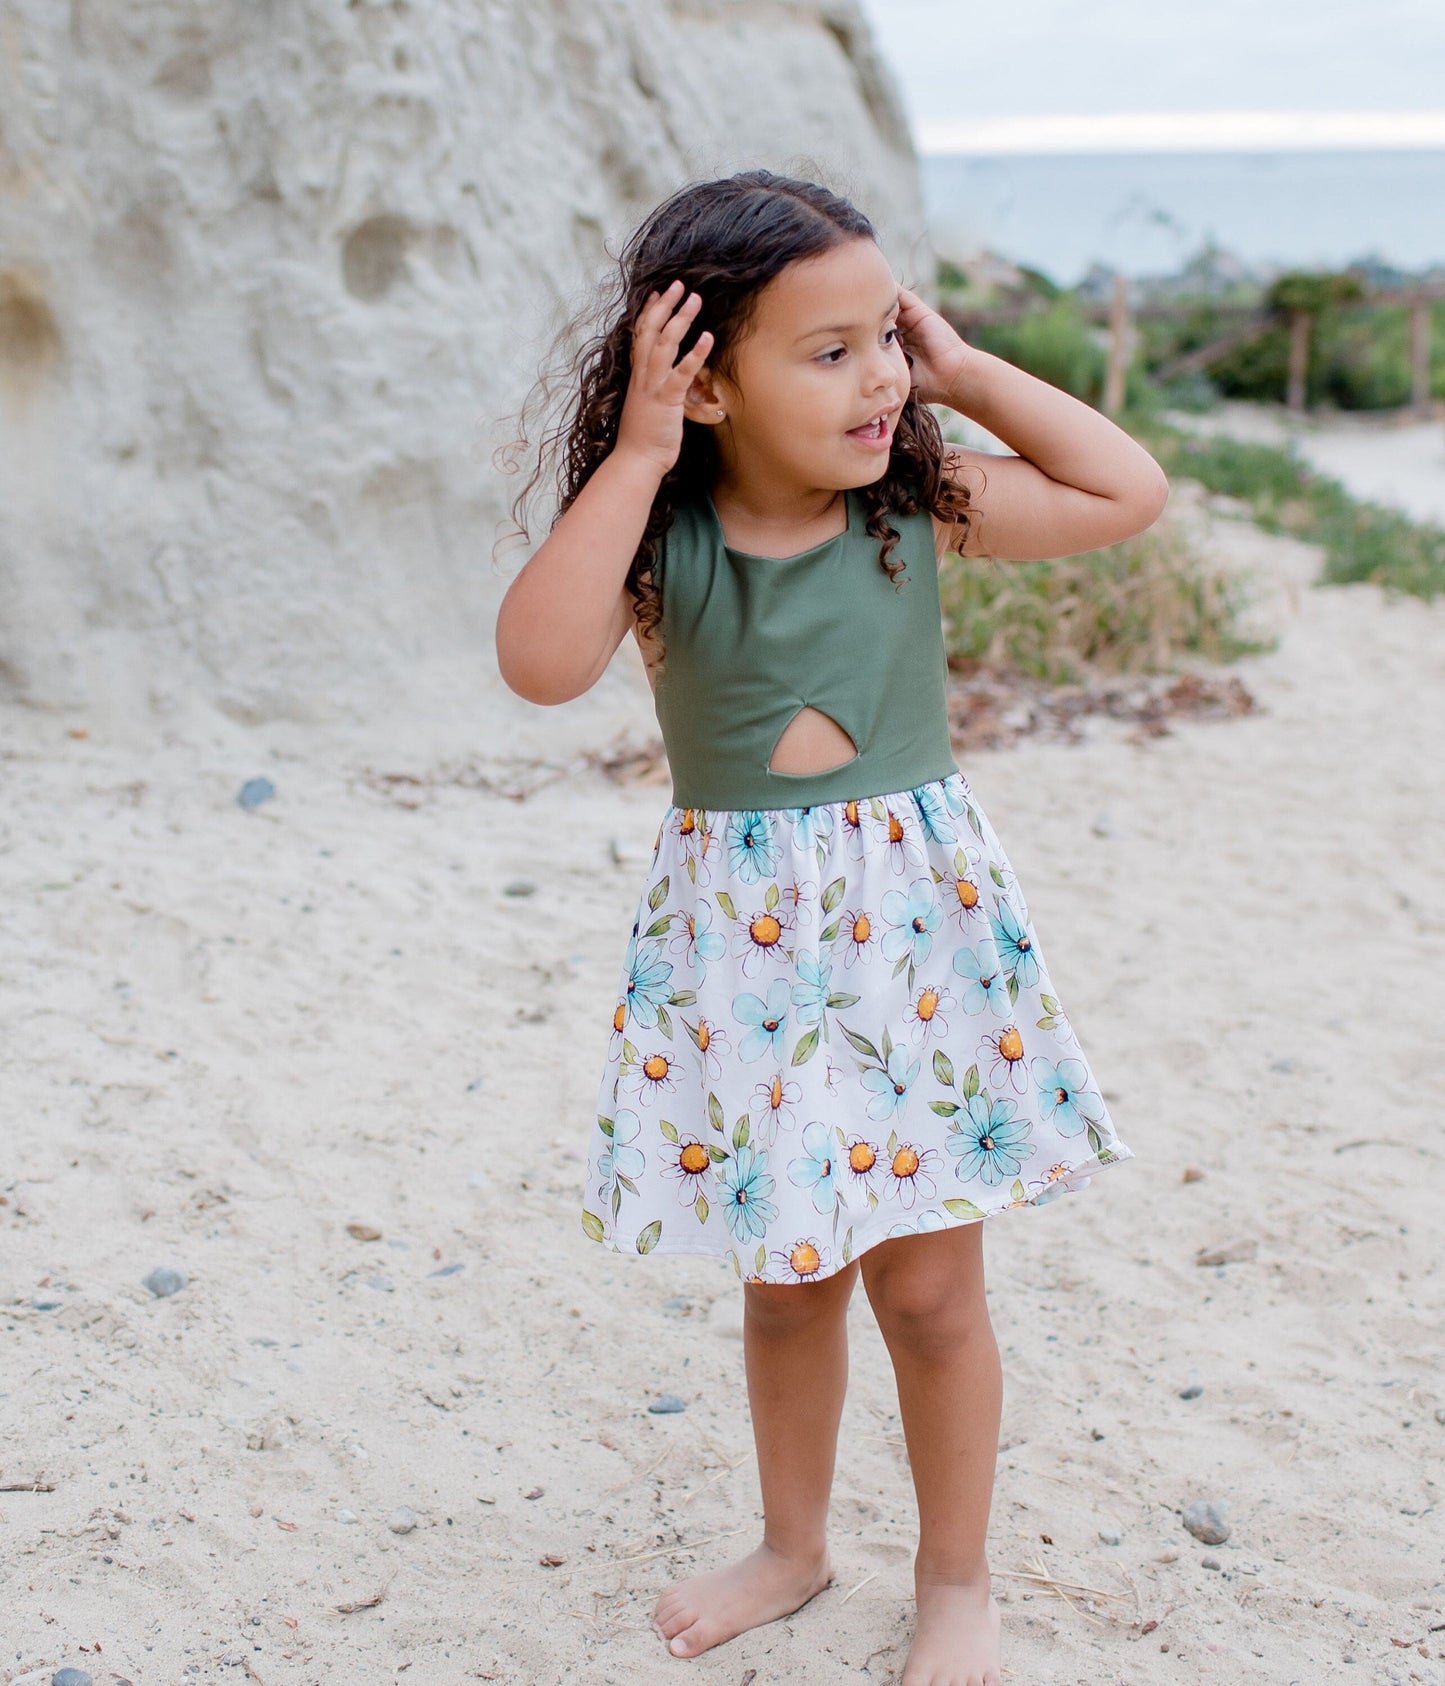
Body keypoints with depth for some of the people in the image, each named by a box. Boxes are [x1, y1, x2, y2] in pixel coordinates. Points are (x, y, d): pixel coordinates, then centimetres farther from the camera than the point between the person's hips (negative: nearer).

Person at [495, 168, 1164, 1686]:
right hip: (740, 945, 0)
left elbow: (1129, 493, -3)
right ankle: (792, 1545, 39)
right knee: (785, 1276, 16)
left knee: (928, 1282, 8)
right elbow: (539, 661, -27)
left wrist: (966, 373, -7)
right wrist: (635, 458, -25)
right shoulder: (657, 534, -10)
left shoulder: (918, 499, -5)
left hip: (917, 921, 0)